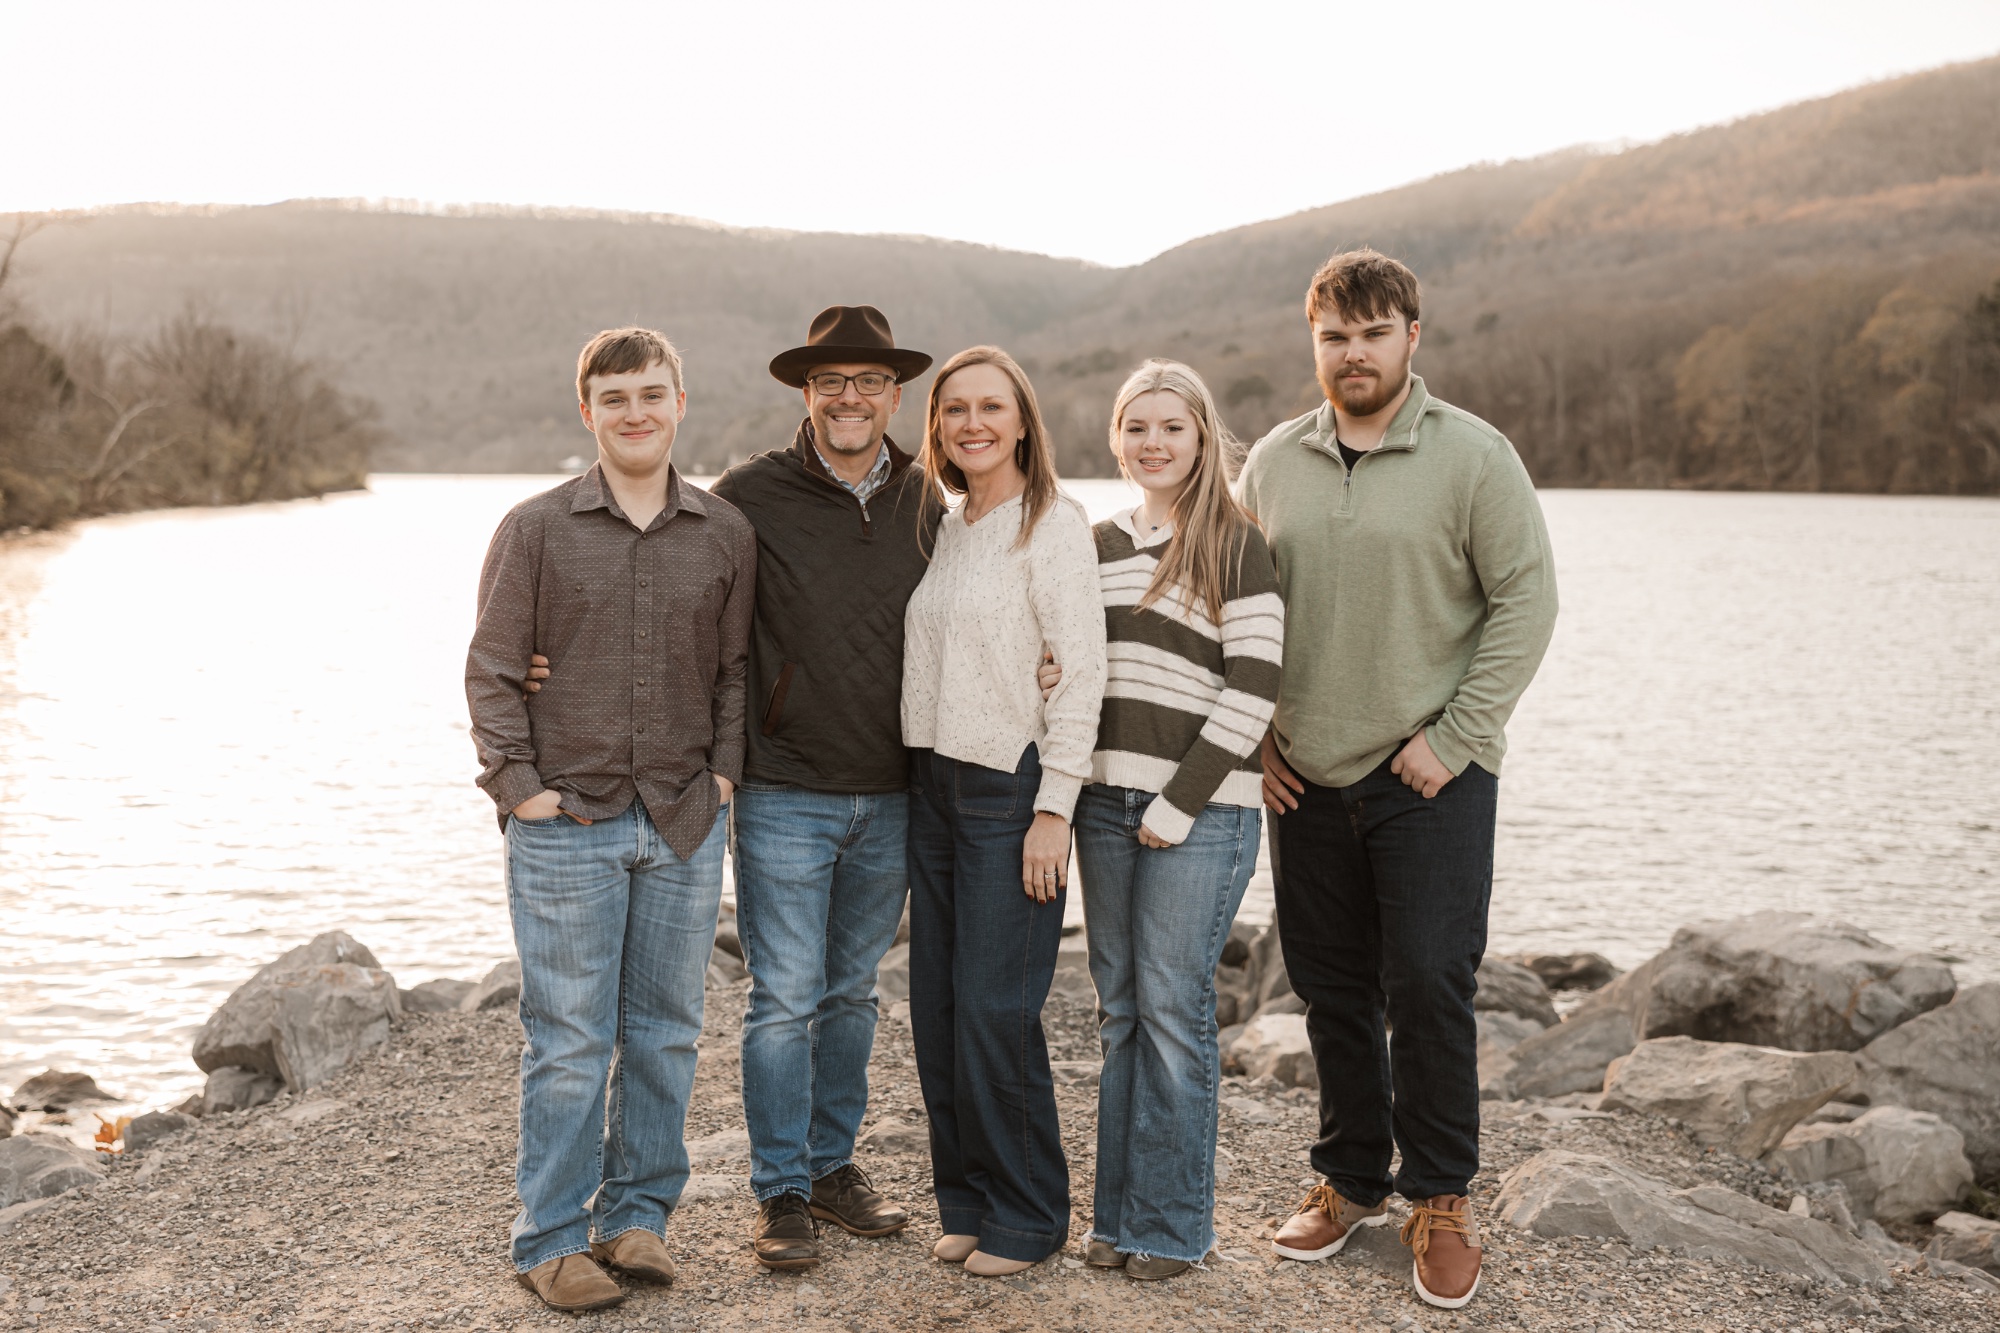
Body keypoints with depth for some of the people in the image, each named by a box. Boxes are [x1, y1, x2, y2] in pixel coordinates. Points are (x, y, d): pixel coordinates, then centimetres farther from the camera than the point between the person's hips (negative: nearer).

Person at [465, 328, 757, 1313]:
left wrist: (725, 769, 2)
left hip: (685, 826, 3)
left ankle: (637, 1212, 25)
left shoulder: (726, 534, 6)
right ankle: (551, 1239, 13)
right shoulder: (535, 528, -1)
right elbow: (492, 670, 0)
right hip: (567, 826, -3)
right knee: (568, 1042, 2)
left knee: (664, 1031, 10)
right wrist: (517, 784, -7)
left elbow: (736, 667, 12)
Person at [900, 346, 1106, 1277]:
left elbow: (1083, 670, -13)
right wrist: (920, 776, 11)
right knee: (937, 1007, 9)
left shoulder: (1052, 525, -8)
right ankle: (966, 1199, 23)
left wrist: (1054, 807, -16)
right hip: (933, 783, 7)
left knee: (994, 1010, -4)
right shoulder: (946, 531, 13)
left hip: (1010, 786, -7)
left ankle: (1027, 1215, 12)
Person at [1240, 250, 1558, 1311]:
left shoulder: (1472, 456, -5)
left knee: (1427, 987, -5)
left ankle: (1441, 1201, 11)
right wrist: (1254, 737, 5)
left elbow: (1527, 600, -7)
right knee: (1332, 989, 11)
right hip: (1305, 780, 4)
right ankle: (1351, 1179, 27)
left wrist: (1455, 738, -12)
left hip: (1430, 781, -4)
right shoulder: (1272, 463, 7)